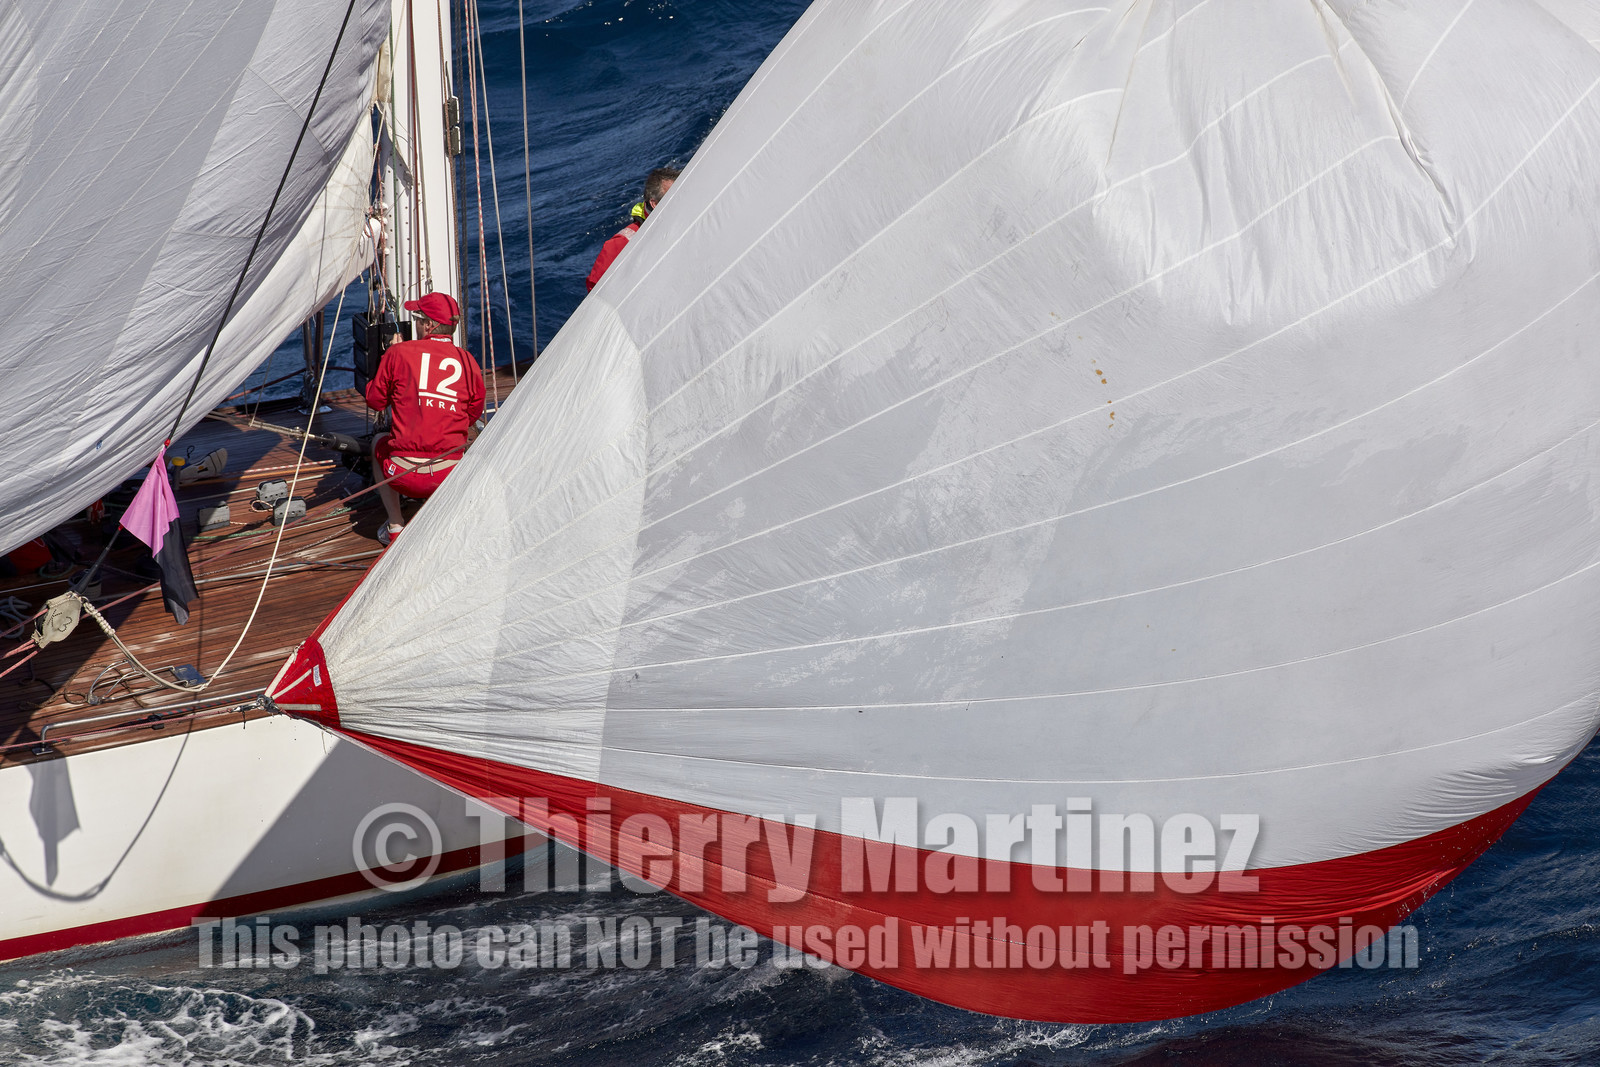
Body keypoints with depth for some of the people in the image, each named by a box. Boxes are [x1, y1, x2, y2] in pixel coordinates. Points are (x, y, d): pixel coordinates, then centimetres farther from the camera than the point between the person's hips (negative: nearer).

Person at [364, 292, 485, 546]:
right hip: (449, 476, 2)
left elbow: (375, 401, 10)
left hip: (405, 475, -2)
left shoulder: (399, 353, -4)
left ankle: (395, 527, 27)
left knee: (379, 442, 34)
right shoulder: (468, 362, 0)